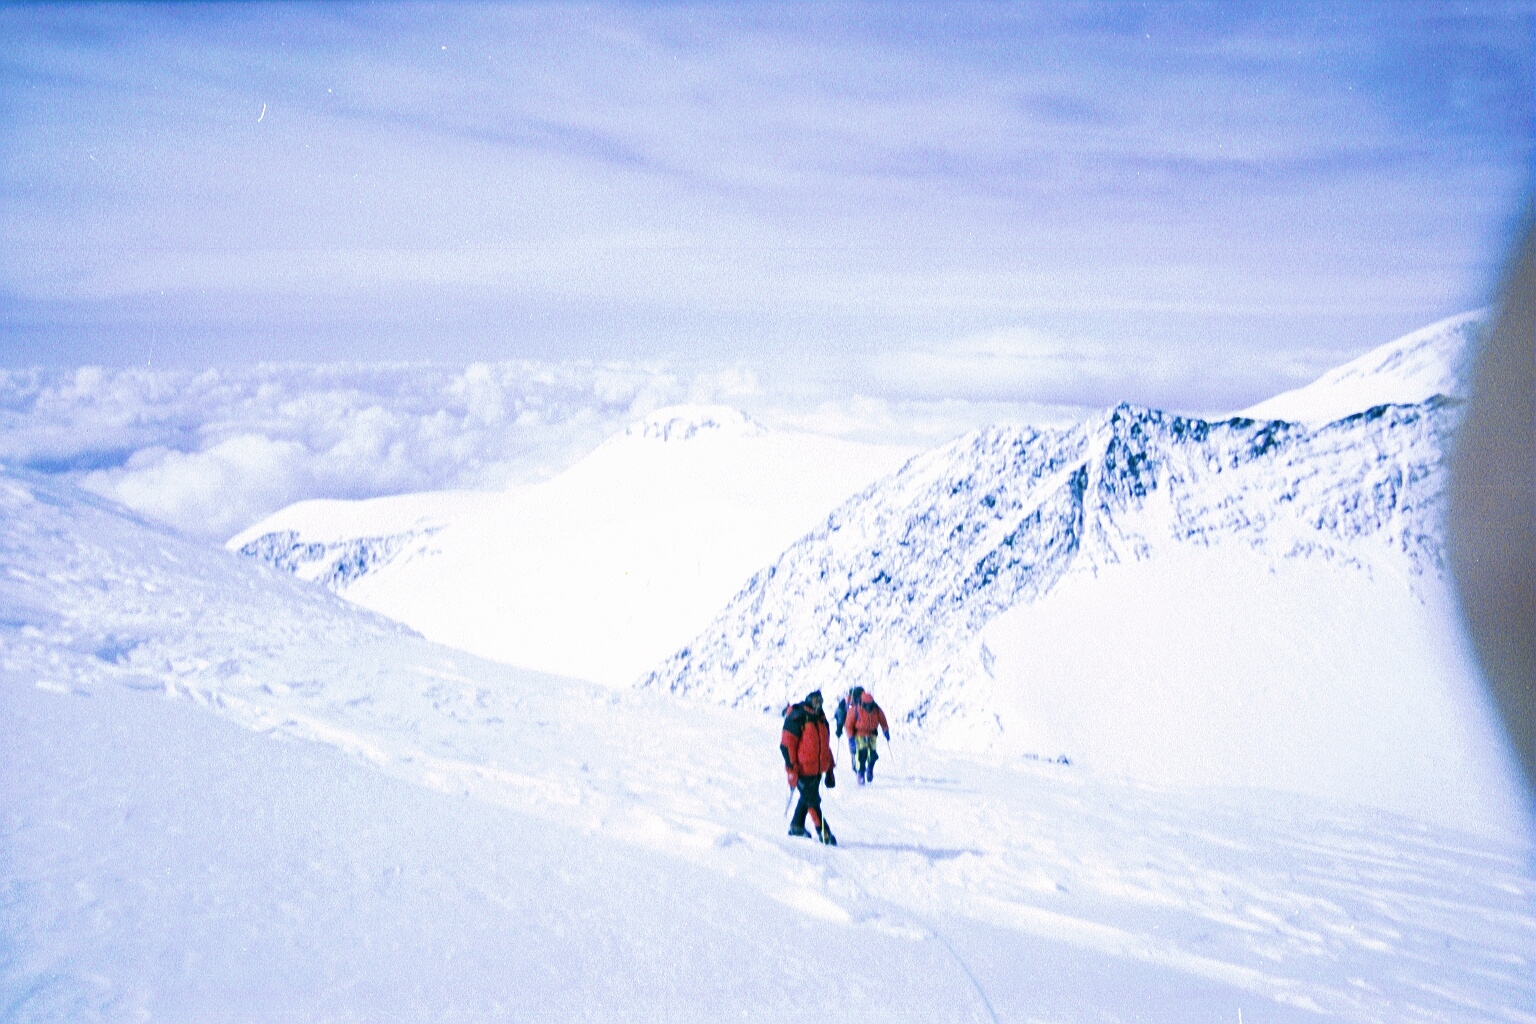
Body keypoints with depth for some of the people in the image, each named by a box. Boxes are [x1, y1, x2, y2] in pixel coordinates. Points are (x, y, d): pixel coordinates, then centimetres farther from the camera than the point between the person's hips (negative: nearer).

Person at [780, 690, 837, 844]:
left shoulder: (822, 720, 12)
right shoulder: (797, 718, -12)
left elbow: (826, 746, 20)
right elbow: (786, 745, -14)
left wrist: (830, 769, 18)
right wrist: (791, 769, -18)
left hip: (817, 770, 8)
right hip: (802, 770, -8)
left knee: (807, 798, 18)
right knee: (813, 801, -4)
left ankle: (797, 826, 33)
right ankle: (823, 832, 1)